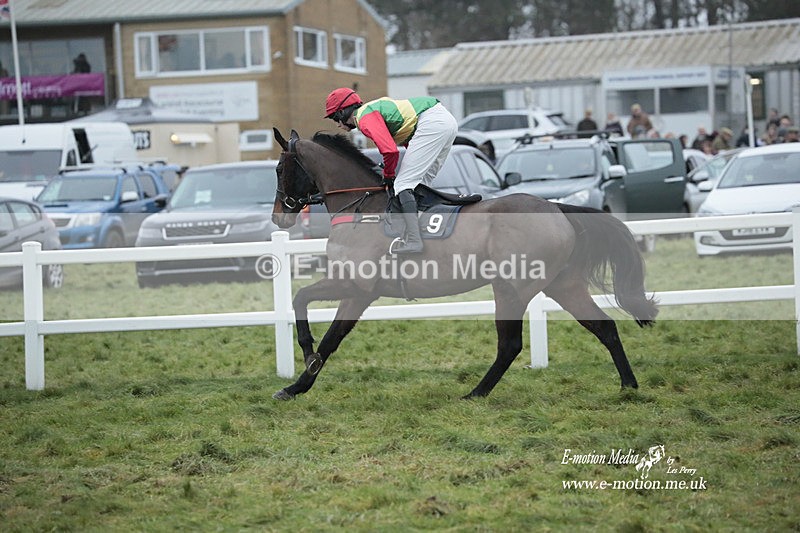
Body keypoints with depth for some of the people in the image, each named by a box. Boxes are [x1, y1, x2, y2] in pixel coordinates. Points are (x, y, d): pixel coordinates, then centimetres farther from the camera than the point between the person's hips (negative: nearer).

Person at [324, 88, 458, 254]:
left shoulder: (364, 118, -6)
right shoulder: (375, 107, 25)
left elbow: (390, 150, -17)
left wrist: (388, 176, 1)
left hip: (432, 123, -10)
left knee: (403, 183, -10)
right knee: (421, 183, 18)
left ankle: (413, 240, -20)